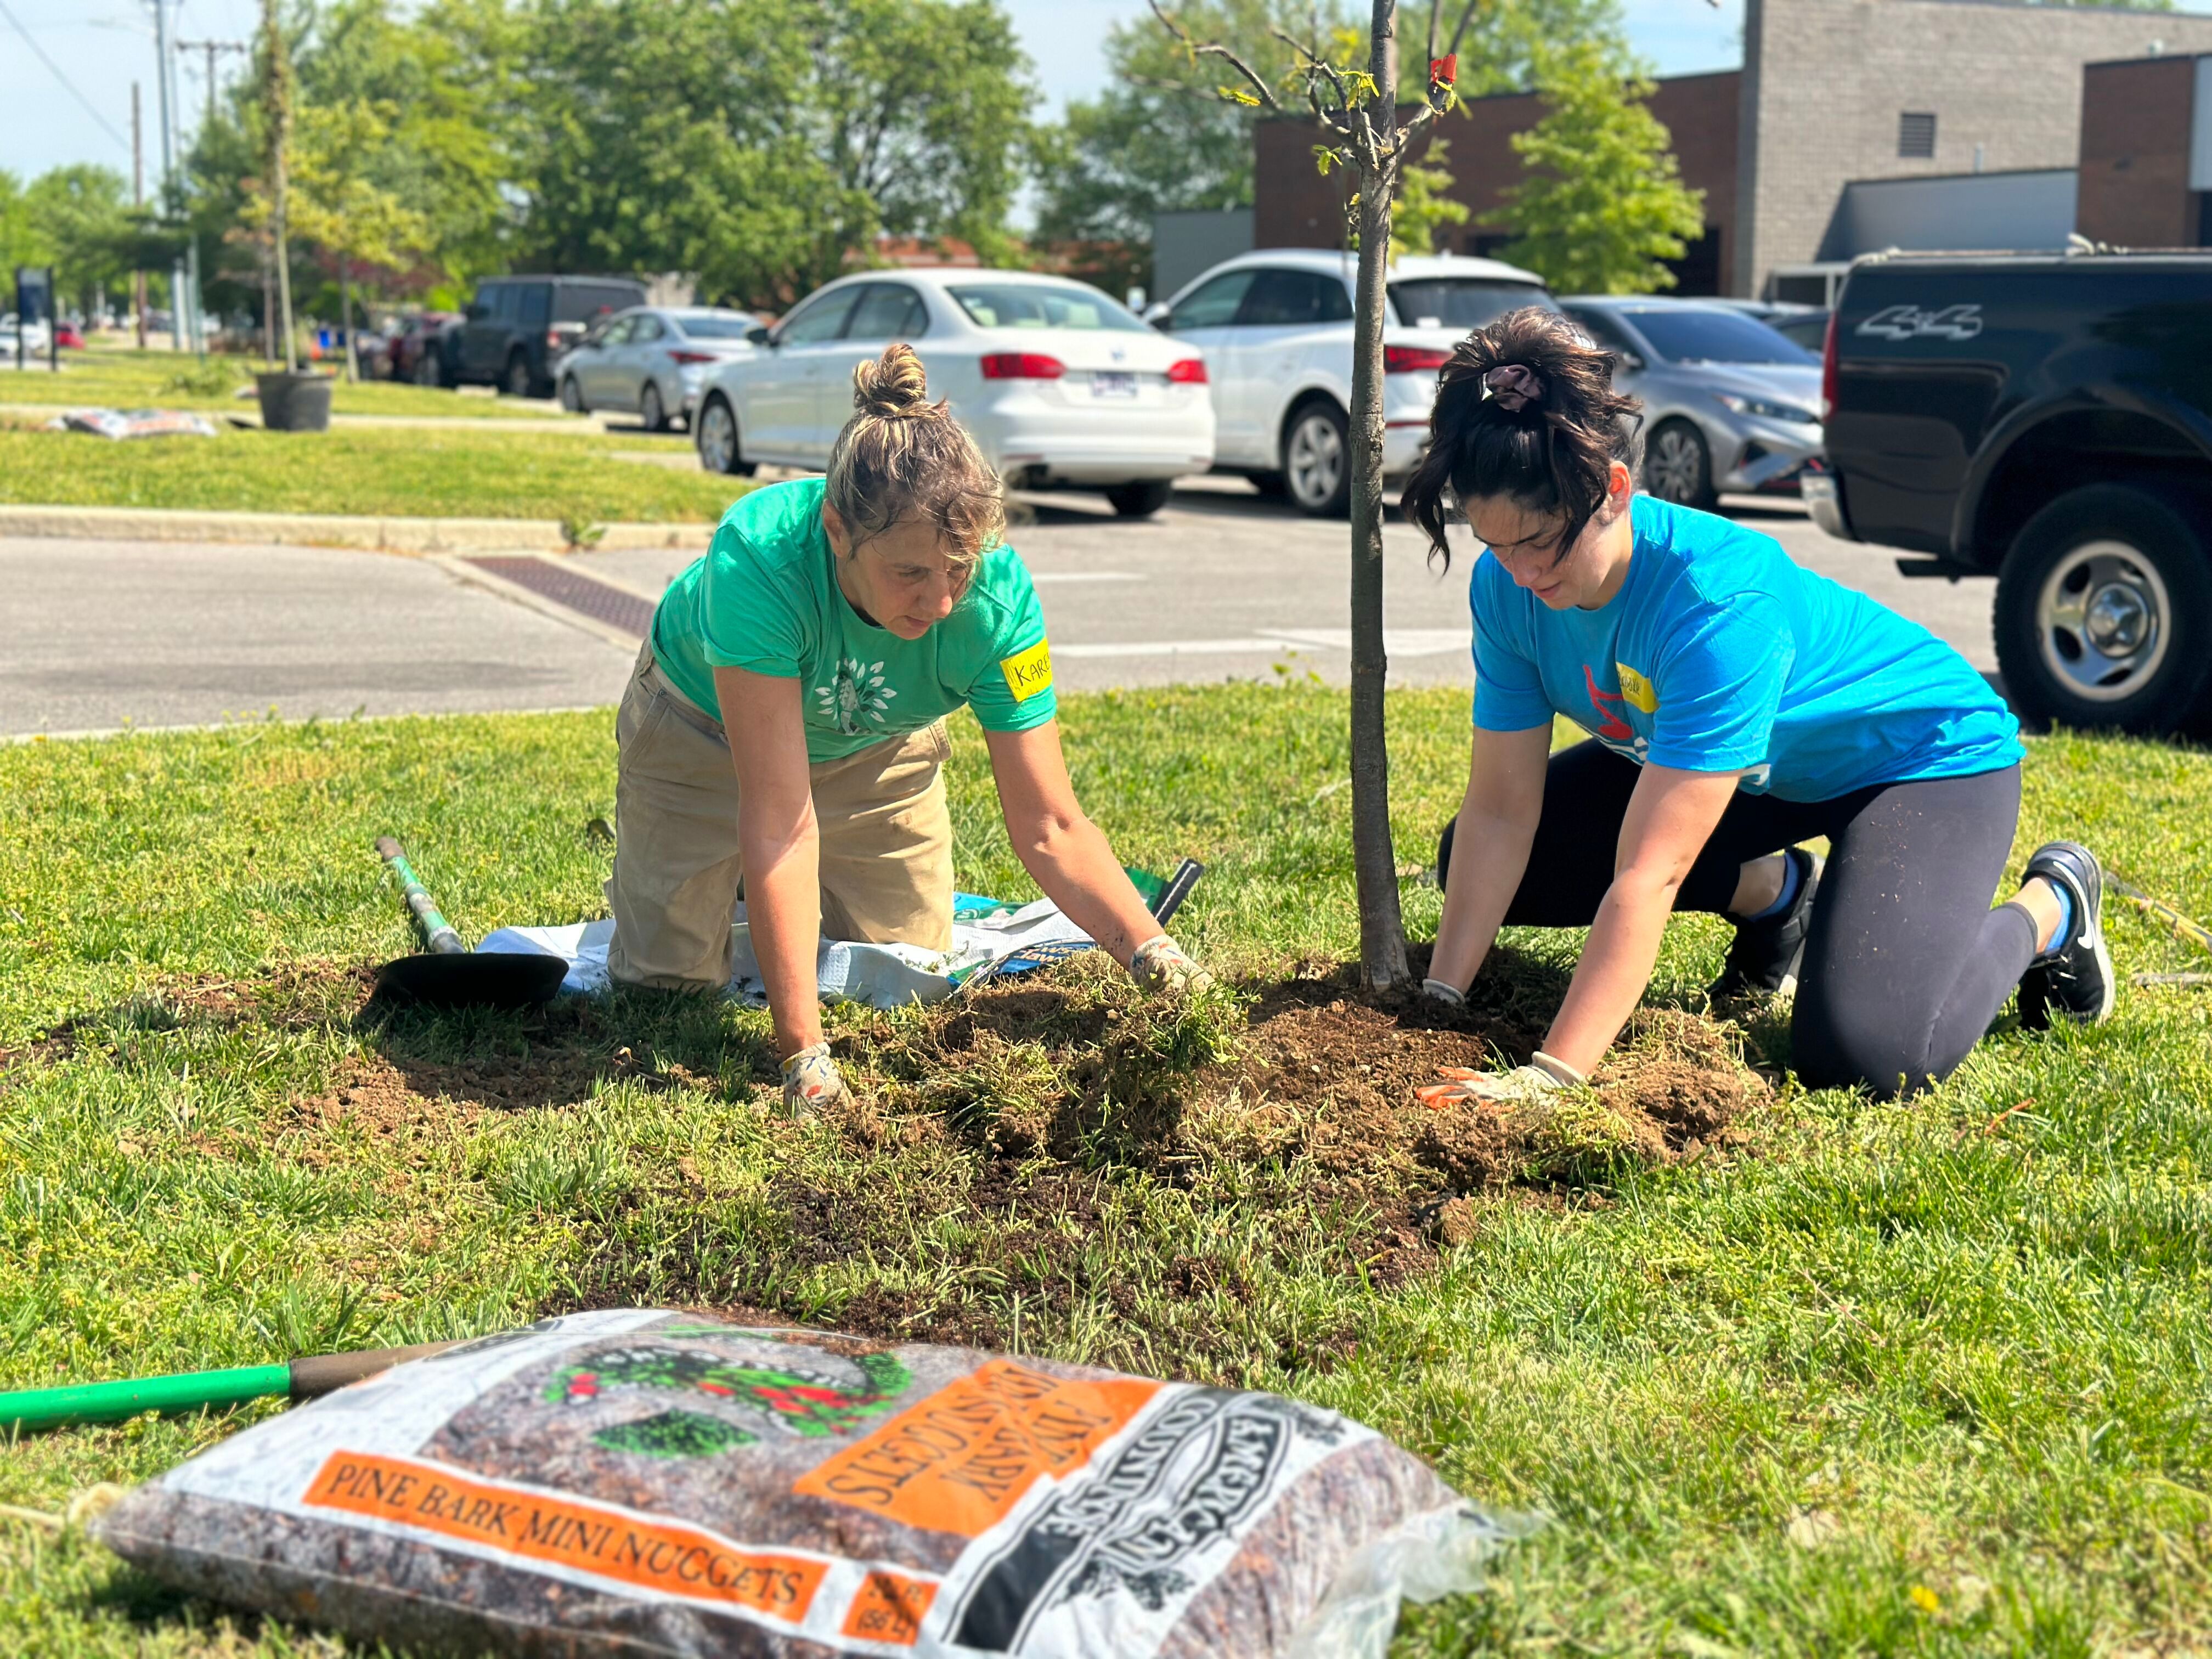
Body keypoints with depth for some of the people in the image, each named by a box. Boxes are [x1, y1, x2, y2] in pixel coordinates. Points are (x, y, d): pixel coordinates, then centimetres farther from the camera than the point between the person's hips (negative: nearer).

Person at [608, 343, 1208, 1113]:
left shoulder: (998, 595, -35)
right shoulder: (759, 560, -44)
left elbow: (1049, 828, -29)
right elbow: (779, 818, -44)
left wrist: (1153, 952, -44)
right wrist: (802, 1050, -45)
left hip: (874, 749, 3)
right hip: (706, 727, -2)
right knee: (671, 976, -3)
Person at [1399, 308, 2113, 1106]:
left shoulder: (1722, 600, -40)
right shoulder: (1506, 588, -20)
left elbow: (1648, 876, -43)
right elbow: (1498, 813, -14)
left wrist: (1551, 1075, -46)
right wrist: (1437, 997, -20)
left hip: (1925, 751, -7)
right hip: (1762, 769, 7)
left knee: (1862, 1054, -28)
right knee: (1471, 866, -2)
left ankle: (2048, 908, 4)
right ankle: (1772, 891, 13)